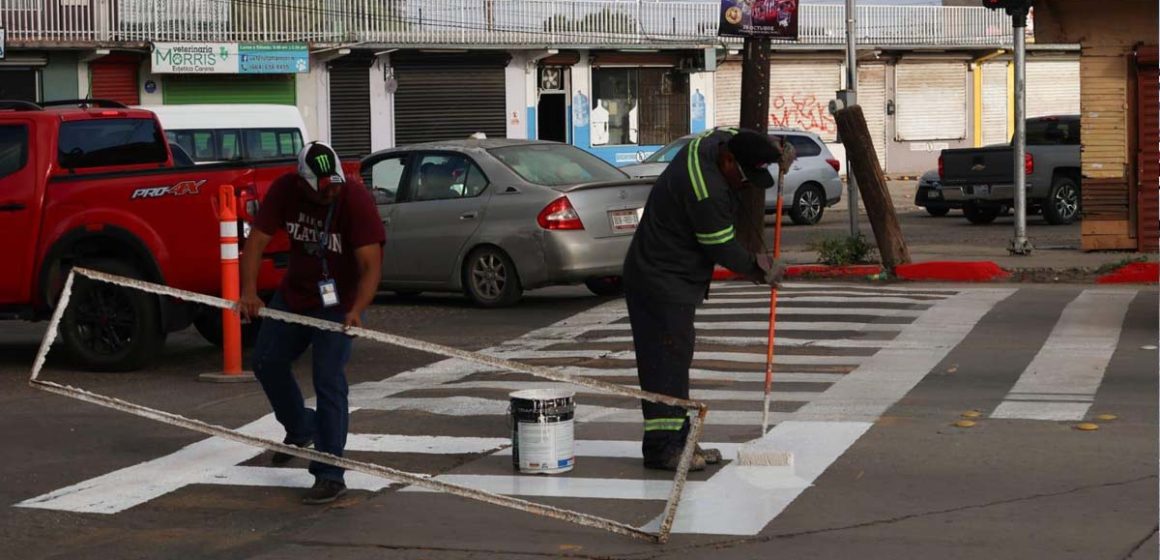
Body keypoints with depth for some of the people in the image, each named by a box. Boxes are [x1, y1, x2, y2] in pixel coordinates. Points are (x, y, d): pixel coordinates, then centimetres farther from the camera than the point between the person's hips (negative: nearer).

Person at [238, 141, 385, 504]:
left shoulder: (355, 199, -27)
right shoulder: (284, 191, -15)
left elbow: (371, 265, -31)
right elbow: (256, 241, -16)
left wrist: (357, 310, -47)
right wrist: (249, 291, -32)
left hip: (337, 304, -6)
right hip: (293, 294, 6)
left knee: (329, 382, -13)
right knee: (266, 361, 16)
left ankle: (330, 476, -7)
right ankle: (300, 430, 42)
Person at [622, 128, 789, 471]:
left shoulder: (719, 141, -1)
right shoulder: (706, 191, -29)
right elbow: (723, 249, -20)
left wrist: (778, 154, 7)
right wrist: (758, 268, -3)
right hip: (662, 284, -11)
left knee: (676, 359, 13)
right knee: (666, 362, -10)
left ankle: (678, 442, 19)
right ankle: (662, 447, -8)